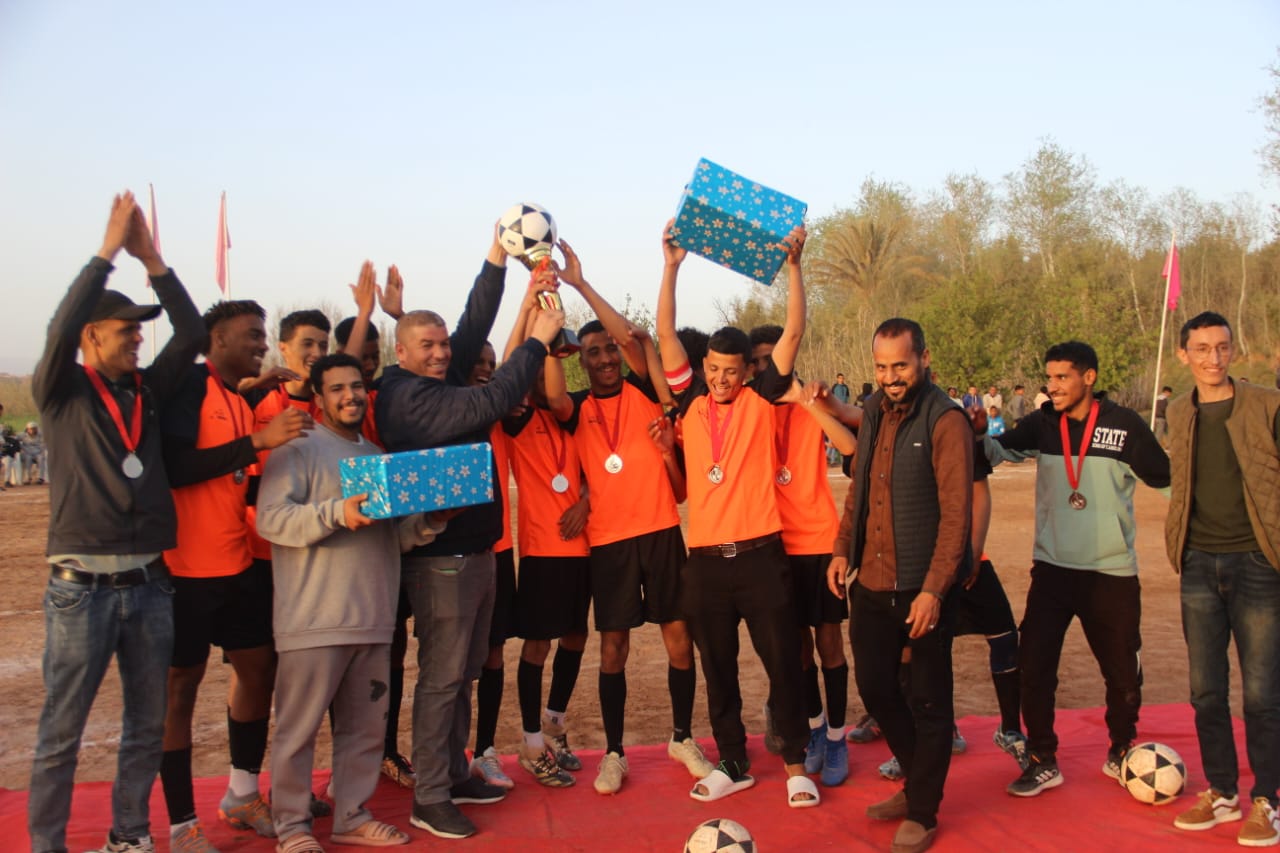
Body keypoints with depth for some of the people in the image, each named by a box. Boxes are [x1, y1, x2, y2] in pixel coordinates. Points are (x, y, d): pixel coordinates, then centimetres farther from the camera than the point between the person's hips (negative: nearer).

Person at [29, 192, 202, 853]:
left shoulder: (148, 391, 9)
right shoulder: (61, 393, -1)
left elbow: (191, 333, 1)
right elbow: (61, 326, -18)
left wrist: (151, 258, -4)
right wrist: (109, 249, -15)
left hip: (149, 583, 5)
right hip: (83, 586, -5)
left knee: (149, 724, 12)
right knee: (62, 731, 3)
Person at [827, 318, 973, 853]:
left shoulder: (945, 421, -12)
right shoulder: (874, 413, 9)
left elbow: (956, 513, -16)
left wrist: (933, 590, -21)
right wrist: (843, 548, 5)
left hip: (923, 588, -6)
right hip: (871, 583, 7)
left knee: (927, 702, 7)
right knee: (875, 688, 14)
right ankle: (917, 783, 36)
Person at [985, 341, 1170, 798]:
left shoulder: (1123, 425, -6)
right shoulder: (1042, 424, -1)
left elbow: (1167, 477, 0)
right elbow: (998, 451, -17)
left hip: (1112, 571, -1)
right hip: (1052, 568, 2)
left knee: (1123, 672, 12)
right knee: (1034, 666, -1)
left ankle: (1122, 751, 36)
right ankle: (1043, 761, 16)